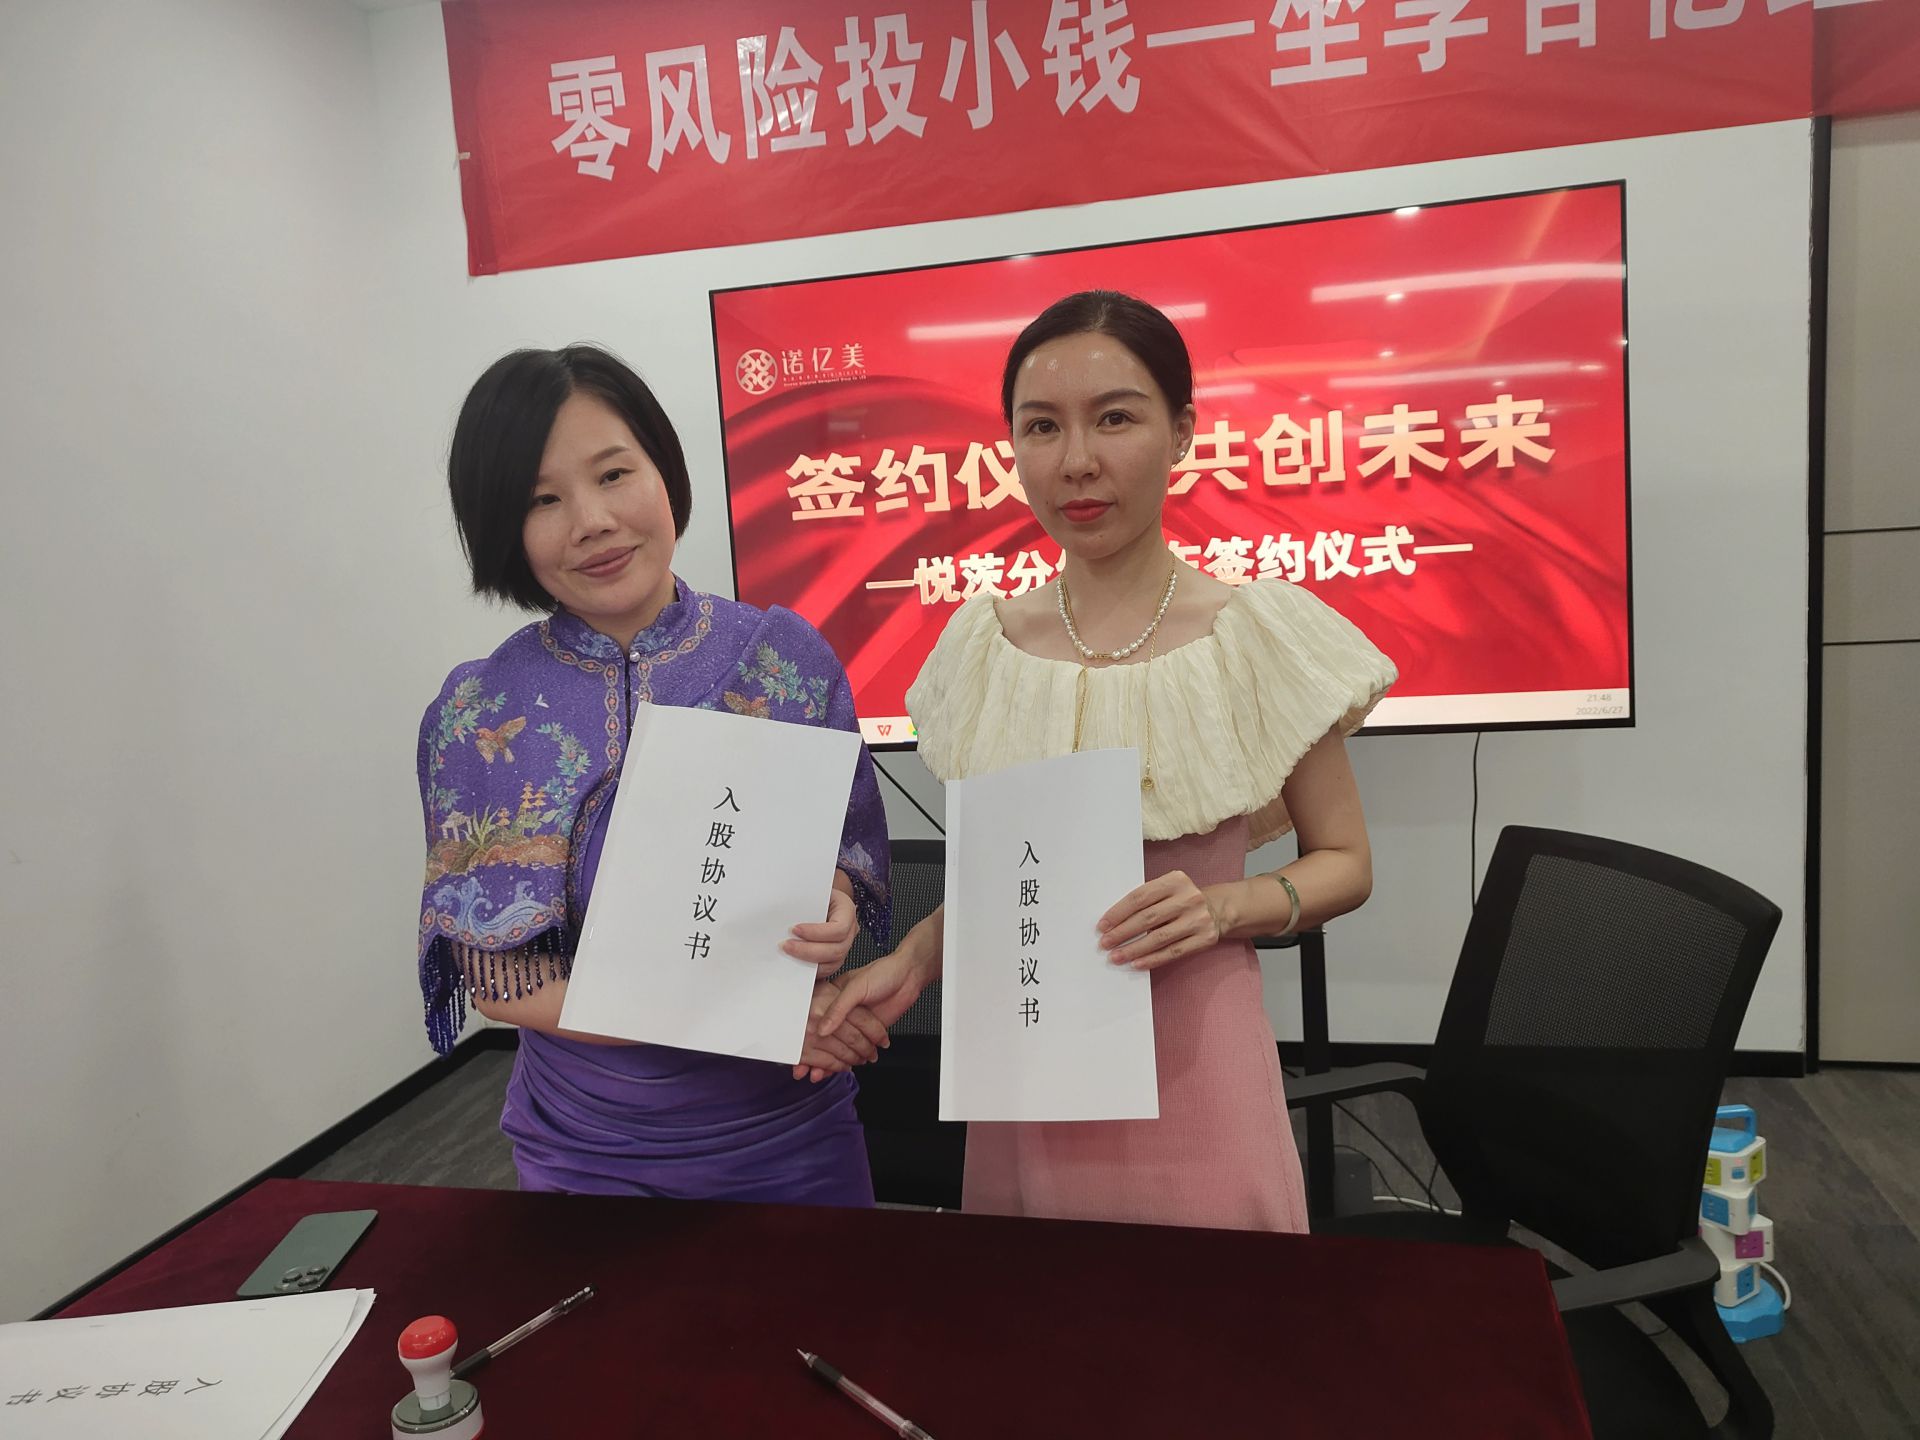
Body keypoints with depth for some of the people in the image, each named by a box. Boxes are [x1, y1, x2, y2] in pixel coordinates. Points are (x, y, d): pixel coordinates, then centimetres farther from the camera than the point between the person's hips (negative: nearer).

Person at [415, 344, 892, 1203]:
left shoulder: (785, 654, -9)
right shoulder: (476, 715, -11)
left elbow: (855, 856, -2)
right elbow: (498, 976, -11)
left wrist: (834, 907, -26)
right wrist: (735, 1018, -22)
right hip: (591, 1154, 0)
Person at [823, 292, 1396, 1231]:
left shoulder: (1263, 633, -9)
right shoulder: (980, 643, -1)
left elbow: (1344, 862, 0)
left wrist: (1224, 907, -17)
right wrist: (914, 957, -6)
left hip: (1191, 1067, -2)